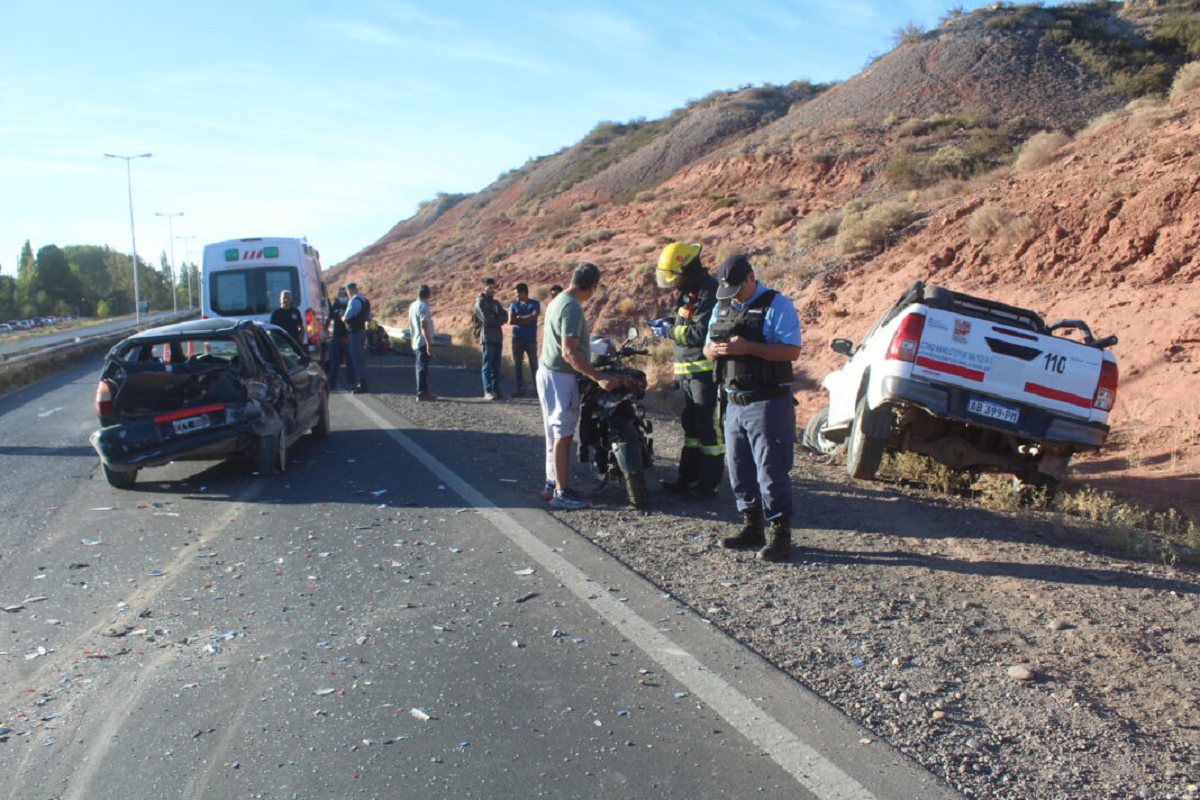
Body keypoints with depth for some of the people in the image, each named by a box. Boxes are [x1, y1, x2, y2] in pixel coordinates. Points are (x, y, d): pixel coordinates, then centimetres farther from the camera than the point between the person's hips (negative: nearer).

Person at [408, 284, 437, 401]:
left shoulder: (412, 306, 14)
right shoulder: (423, 306, -14)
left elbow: (411, 326, 19)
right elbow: (424, 326, -20)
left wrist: (412, 340, 26)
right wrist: (429, 343, -22)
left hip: (416, 342, 9)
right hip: (424, 342, -9)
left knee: (421, 367, 13)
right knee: (423, 367, -6)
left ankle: (423, 392, 19)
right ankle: (422, 392, -5)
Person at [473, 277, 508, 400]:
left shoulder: (496, 303, 20)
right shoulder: (480, 302, -1)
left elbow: (505, 317, 7)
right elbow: (486, 319, -13)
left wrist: (494, 319, -9)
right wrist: (498, 319, 2)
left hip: (498, 338, 7)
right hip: (487, 338, -7)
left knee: (496, 365, 7)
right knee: (487, 365, -7)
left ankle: (496, 389, 10)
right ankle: (488, 391, -8)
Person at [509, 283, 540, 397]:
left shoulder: (535, 304, 6)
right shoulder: (514, 304, 11)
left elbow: (535, 316, -10)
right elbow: (511, 320, 0)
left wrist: (520, 318, -4)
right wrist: (527, 319, -4)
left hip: (531, 339, -2)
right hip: (517, 339, 2)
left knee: (534, 364, -2)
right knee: (518, 365, 1)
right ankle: (520, 389, 4)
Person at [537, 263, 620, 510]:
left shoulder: (558, 301, 11)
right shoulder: (572, 308, -20)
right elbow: (568, 352, -27)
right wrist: (599, 377, -29)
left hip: (548, 372, 10)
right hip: (560, 377, -10)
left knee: (556, 434, 15)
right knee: (563, 435, -6)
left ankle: (552, 483, 23)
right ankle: (562, 492, -2)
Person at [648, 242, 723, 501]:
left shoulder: (708, 291, -17)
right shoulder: (687, 290, 15)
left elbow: (702, 333, -25)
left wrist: (670, 331, -15)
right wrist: (668, 322, 9)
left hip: (706, 370, -10)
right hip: (688, 370, 10)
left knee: (708, 428, -4)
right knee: (690, 424, 15)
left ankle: (709, 484, 2)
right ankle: (688, 479, 25)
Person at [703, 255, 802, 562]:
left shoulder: (776, 305, -7)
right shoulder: (721, 307, 15)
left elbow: (792, 351, -16)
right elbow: (707, 349, 18)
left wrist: (748, 347, -24)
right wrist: (715, 349, -7)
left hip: (768, 403, -7)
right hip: (735, 404, 7)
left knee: (771, 471, -6)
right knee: (739, 471, 11)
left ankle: (780, 535, 3)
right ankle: (752, 528, 24)